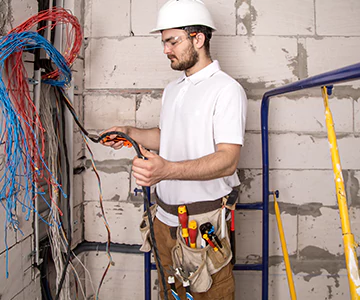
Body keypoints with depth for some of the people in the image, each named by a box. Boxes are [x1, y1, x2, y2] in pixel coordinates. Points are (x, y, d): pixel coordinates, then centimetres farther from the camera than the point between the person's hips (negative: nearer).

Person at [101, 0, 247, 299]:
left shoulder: (227, 89, -14)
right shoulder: (172, 89, 15)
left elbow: (228, 160, -23)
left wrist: (167, 169, -37)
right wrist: (129, 133, 7)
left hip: (205, 222, -7)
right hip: (165, 218, 8)